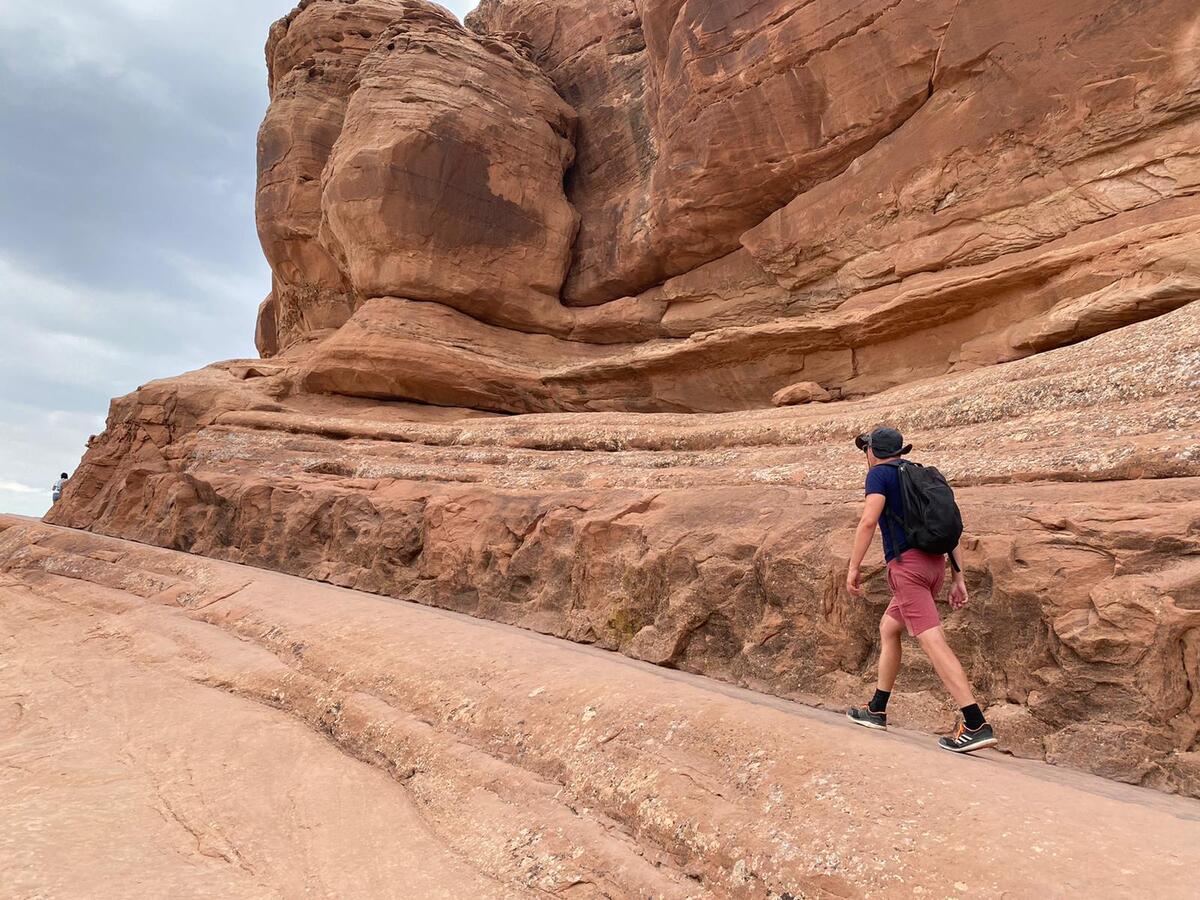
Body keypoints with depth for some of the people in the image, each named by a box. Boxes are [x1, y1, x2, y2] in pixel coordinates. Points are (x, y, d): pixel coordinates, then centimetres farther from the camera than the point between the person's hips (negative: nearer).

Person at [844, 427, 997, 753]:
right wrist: (959, 578, 15)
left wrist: (853, 567, -12)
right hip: (935, 563, 9)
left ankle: (976, 725, -19)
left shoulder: (879, 473, 1)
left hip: (907, 563, -9)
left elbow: (869, 521, -15)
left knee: (932, 641, -13)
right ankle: (876, 710, 26)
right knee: (887, 629, 20)